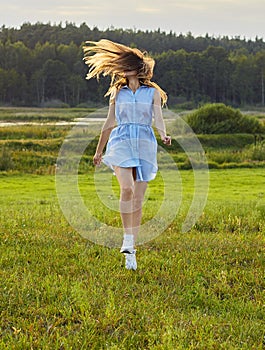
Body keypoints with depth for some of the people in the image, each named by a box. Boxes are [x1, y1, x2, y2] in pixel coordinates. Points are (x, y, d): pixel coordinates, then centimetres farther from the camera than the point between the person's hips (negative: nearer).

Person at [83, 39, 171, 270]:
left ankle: (131, 251, 8)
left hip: (145, 143, 0)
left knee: (138, 199, 0)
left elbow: (158, 117, -3)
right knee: (126, 189, -25)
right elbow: (109, 123, 20)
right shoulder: (117, 92, 14)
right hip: (121, 141, 0)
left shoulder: (153, 92, 9)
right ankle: (127, 238, -14)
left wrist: (163, 135, -25)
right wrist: (99, 150, 24)